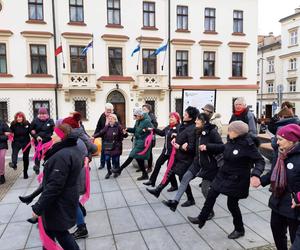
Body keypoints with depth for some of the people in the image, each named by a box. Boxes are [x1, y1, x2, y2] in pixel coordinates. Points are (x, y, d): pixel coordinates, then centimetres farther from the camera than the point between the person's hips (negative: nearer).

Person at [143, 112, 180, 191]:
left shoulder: (179, 127, -16)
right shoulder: (168, 127, 9)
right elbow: (162, 133, 24)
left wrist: (176, 135, -48)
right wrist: (153, 129, 21)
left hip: (173, 151, -9)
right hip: (166, 150, 9)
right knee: (158, 163, 14)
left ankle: (174, 185, 22)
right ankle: (152, 181, 29)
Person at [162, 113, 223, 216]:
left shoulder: (212, 132, -17)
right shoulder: (198, 132, 7)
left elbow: (221, 146, -22)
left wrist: (207, 146, -31)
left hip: (209, 165, -7)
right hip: (198, 162, 7)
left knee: (205, 189, 3)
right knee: (185, 178, 0)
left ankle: (210, 211, 26)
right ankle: (175, 202, 7)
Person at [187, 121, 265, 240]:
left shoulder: (248, 144, -23)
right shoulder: (231, 141, -3)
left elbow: (260, 161, -20)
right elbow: (224, 148, 17)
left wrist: (255, 174, -38)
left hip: (237, 180, -7)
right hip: (224, 175, 7)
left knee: (232, 204, 7)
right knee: (211, 195, 11)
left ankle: (239, 230, 34)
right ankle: (201, 219, 29)